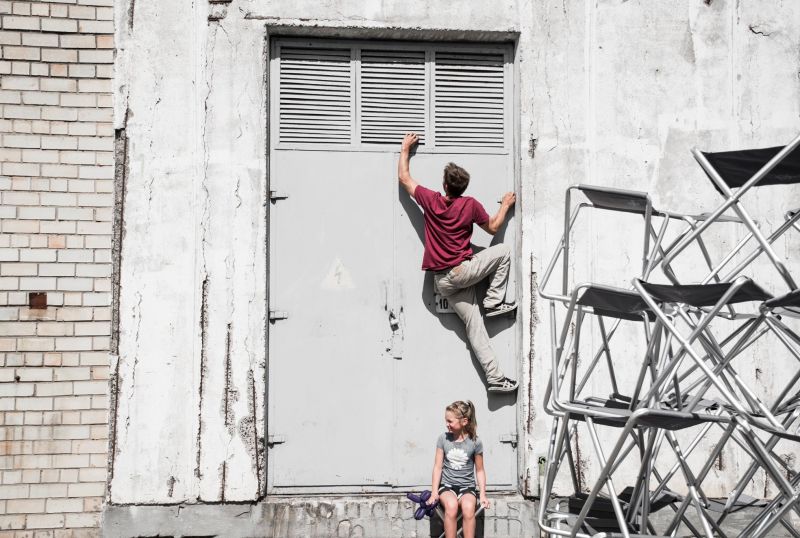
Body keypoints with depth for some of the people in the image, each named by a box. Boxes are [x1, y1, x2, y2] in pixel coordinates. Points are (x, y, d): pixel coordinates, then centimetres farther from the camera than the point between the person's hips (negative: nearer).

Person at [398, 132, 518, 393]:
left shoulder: (430, 200, -2)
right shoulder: (470, 205, -6)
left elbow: (404, 178, 13)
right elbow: (493, 227, 9)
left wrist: (405, 149, 26)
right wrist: (506, 205, 26)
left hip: (442, 281, 4)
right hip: (463, 271, -4)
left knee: (474, 325, 4)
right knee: (504, 251, 14)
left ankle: (495, 378, -1)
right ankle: (493, 302, 9)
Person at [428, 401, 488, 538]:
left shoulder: (475, 442, -4)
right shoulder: (443, 439, -2)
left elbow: (480, 470, 5)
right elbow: (438, 467, 1)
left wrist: (483, 495, -4)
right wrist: (434, 492, -8)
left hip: (467, 487, 0)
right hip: (447, 485, 0)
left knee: (468, 508, -34)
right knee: (451, 505, -34)